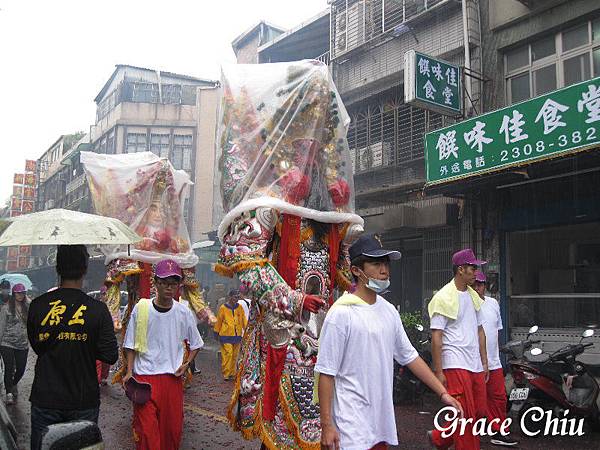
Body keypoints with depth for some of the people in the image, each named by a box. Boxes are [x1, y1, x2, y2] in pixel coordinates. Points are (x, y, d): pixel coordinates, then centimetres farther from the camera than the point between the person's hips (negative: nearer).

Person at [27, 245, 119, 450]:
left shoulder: (37, 306, -6)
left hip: (45, 400, 1)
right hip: (84, 402, -1)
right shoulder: (98, 309, -12)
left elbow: (36, 346, 7)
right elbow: (110, 356, -10)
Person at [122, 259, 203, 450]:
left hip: (173, 377, 2)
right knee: (146, 428, -5)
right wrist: (129, 372, -3)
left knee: (173, 427, 9)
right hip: (144, 378, -1)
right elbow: (130, 345, 4)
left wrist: (186, 364, -1)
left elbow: (195, 344, 12)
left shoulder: (184, 312, -2)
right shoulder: (141, 308, -5)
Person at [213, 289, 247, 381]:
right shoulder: (223, 308, -3)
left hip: (237, 335, 4)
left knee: (235, 355, 9)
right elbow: (219, 321, 5)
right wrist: (216, 332, 10)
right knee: (227, 354, -8)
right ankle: (226, 374, 1)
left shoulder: (239, 307, 6)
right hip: (226, 336, -4)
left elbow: (244, 319, 9)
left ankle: (232, 373, 19)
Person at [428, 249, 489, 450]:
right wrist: (438, 372, -15)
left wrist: (484, 362, 18)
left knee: (480, 411, 11)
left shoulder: (473, 296, 14)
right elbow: (436, 337, -13)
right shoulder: (444, 297, -11)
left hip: (475, 365, 8)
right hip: (455, 365, -8)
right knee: (466, 415, -6)